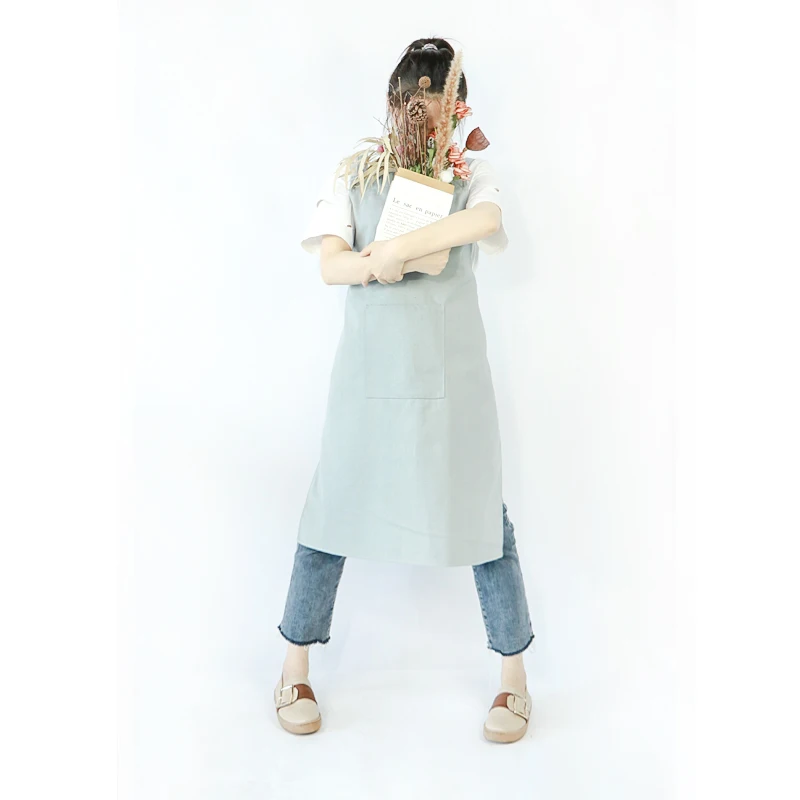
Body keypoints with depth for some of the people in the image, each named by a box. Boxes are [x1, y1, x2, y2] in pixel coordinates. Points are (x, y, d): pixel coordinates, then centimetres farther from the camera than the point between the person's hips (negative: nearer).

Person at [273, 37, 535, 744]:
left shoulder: (473, 175, 7)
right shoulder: (353, 176, 9)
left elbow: (487, 219, -18)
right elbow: (330, 264, -5)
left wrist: (390, 251, -23)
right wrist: (386, 264, -22)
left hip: (453, 373, 0)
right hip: (369, 371, 1)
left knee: (481, 513, 5)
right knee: (334, 508, 5)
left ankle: (515, 677, 24)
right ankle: (295, 670, 26)